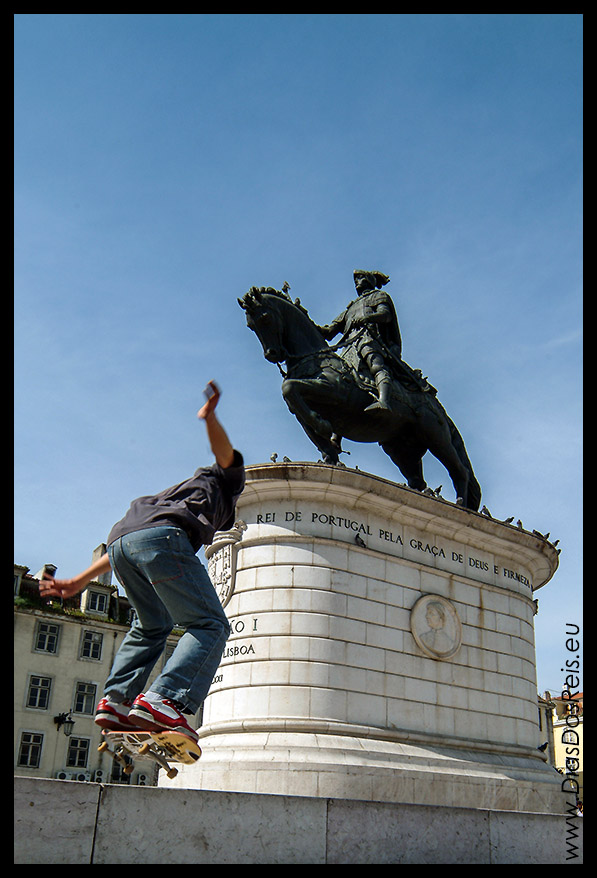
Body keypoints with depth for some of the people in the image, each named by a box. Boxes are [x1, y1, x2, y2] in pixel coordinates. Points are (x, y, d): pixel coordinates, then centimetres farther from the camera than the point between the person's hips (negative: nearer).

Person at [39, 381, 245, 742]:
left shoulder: (178, 495, 44)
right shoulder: (229, 483, 29)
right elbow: (226, 454, 4)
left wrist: (80, 582, 33)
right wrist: (210, 418, -17)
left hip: (121, 536, 7)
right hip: (161, 536, -7)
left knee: (152, 625, 26)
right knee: (209, 625, -6)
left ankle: (116, 700, 12)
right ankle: (164, 701, -24)